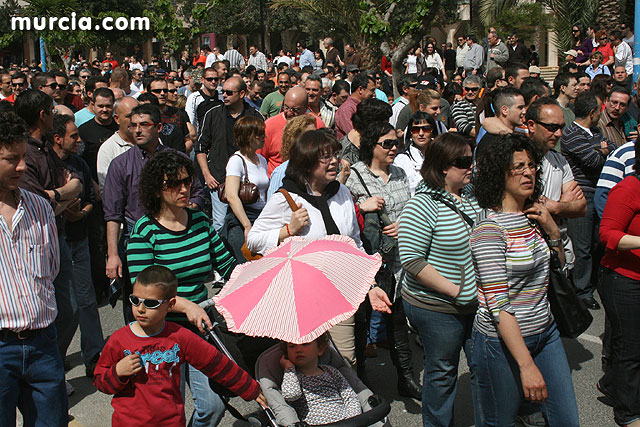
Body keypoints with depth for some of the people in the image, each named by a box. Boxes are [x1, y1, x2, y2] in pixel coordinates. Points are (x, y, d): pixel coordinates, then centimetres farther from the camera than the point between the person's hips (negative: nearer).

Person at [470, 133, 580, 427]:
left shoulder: (532, 216, 5)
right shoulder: (490, 227, -18)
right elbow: (498, 304, -22)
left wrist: (552, 228, 1)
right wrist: (527, 365, -25)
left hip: (545, 331, 7)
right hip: (503, 340, -7)